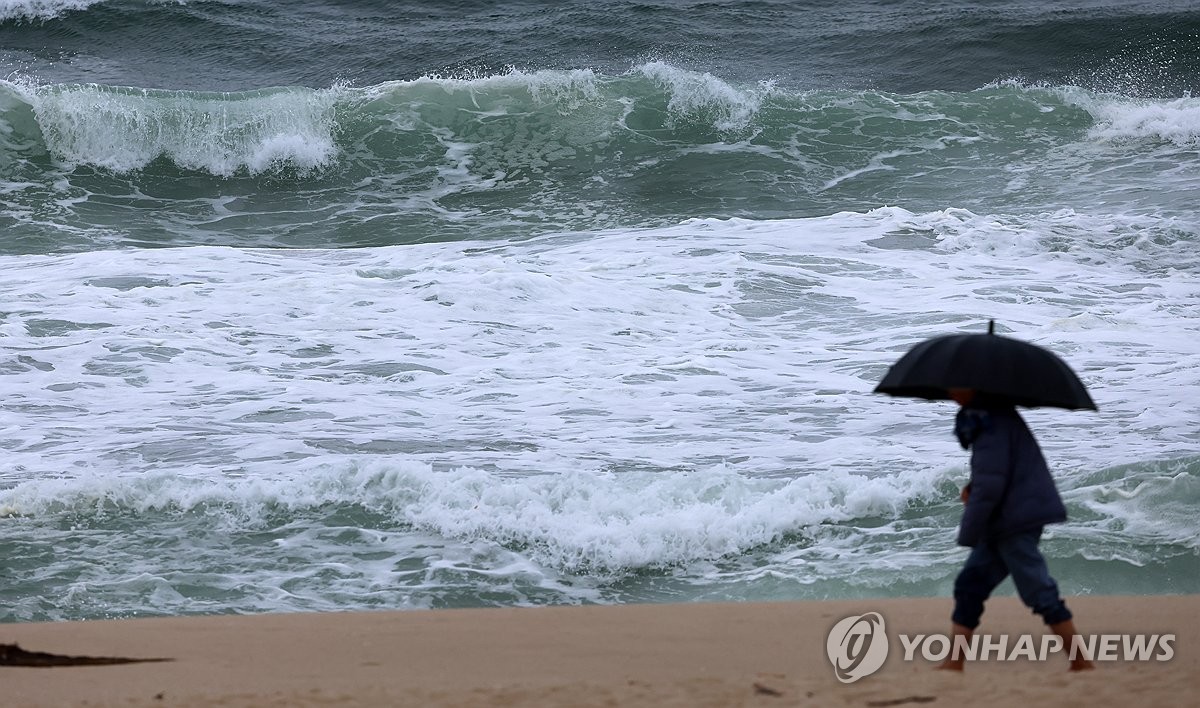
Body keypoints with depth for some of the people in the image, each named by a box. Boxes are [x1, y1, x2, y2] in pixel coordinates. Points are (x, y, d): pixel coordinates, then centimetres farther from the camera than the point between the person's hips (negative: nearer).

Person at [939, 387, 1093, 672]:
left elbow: (990, 485, -22)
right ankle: (953, 664, 9)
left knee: (1039, 593, -6)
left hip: (1016, 520, -10)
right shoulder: (995, 413, 14)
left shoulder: (990, 422, -18)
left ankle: (1081, 664, -2)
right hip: (1004, 523, 10)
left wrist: (968, 534, -16)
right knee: (969, 585, 9)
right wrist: (972, 487, 8)